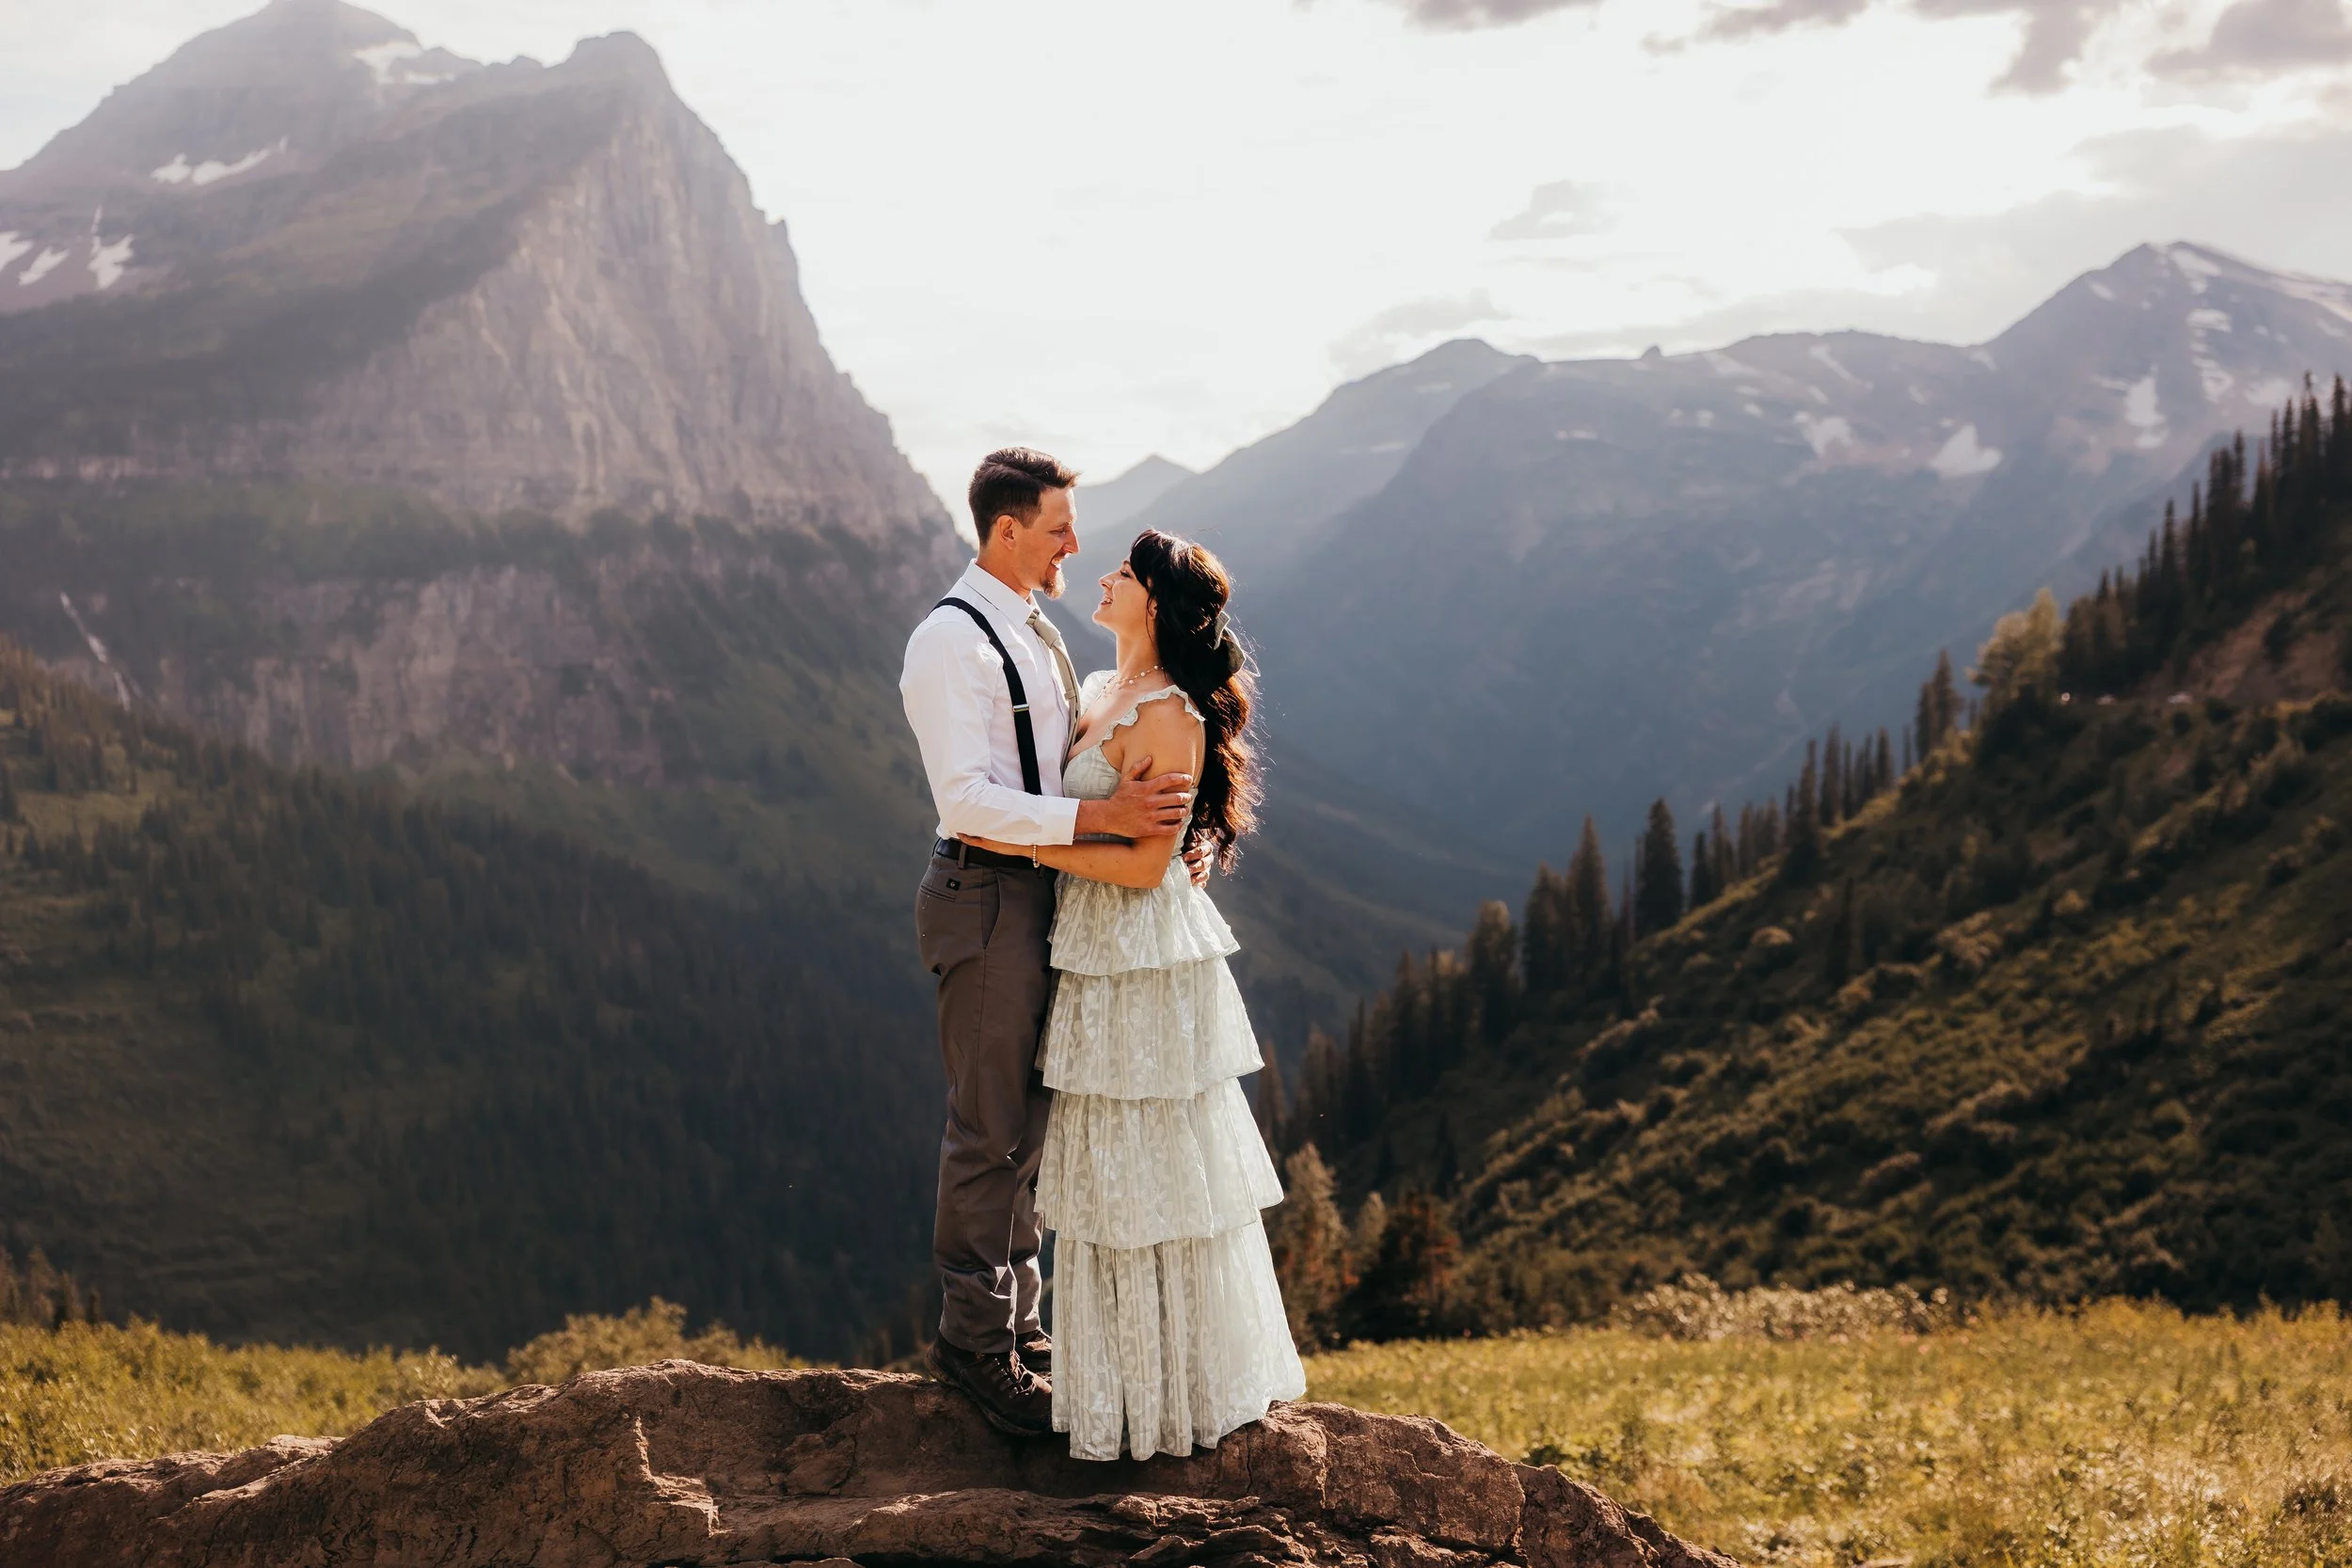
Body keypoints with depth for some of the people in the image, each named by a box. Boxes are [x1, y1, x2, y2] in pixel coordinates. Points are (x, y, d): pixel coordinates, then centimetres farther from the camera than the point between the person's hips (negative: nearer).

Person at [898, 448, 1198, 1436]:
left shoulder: (1033, 632, 14)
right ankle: (972, 1337, 9)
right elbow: (966, 800, -24)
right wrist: (1100, 817, -30)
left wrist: (1147, 814, 5)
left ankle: (1016, 1320, 27)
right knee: (993, 1127, -3)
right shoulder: (952, 641, -16)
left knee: (1028, 1119, 16)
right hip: (988, 898, -9)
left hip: (1043, 889, 9)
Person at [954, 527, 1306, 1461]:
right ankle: (1126, 1383, 26)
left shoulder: (1170, 716, -16)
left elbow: (1146, 862, -20)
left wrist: (1030, 846, -16)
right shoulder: (1098, 693, 11)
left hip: (1147, 964, -9)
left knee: (1153, 1173, 1)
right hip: (1097, 960, 9)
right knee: (1108, 1172, 15)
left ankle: (1183, 1392, 14)